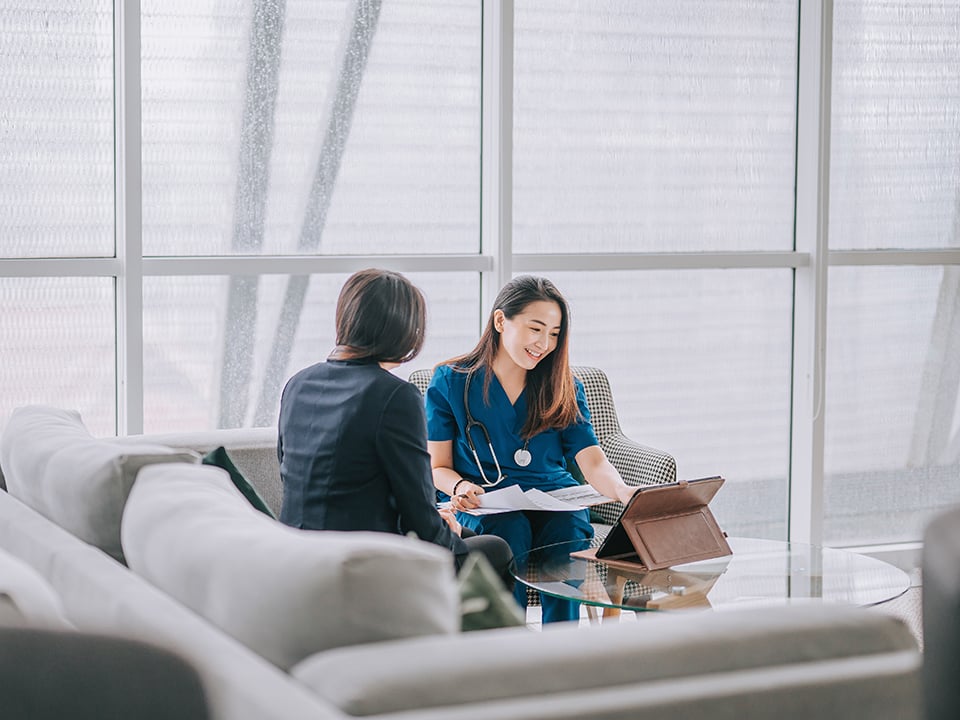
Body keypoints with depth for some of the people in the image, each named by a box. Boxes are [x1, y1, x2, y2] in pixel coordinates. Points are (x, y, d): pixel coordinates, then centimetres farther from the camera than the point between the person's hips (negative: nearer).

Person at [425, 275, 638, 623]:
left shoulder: (563, 386, 11)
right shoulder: (449, 382, 4)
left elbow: (592, 461, -2)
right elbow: (437, 467, 7)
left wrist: (624, 491, -24)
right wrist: (460, 487, -17)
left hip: (555, 500, 2)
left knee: (569, 531, -33)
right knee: (510, 531, -36)